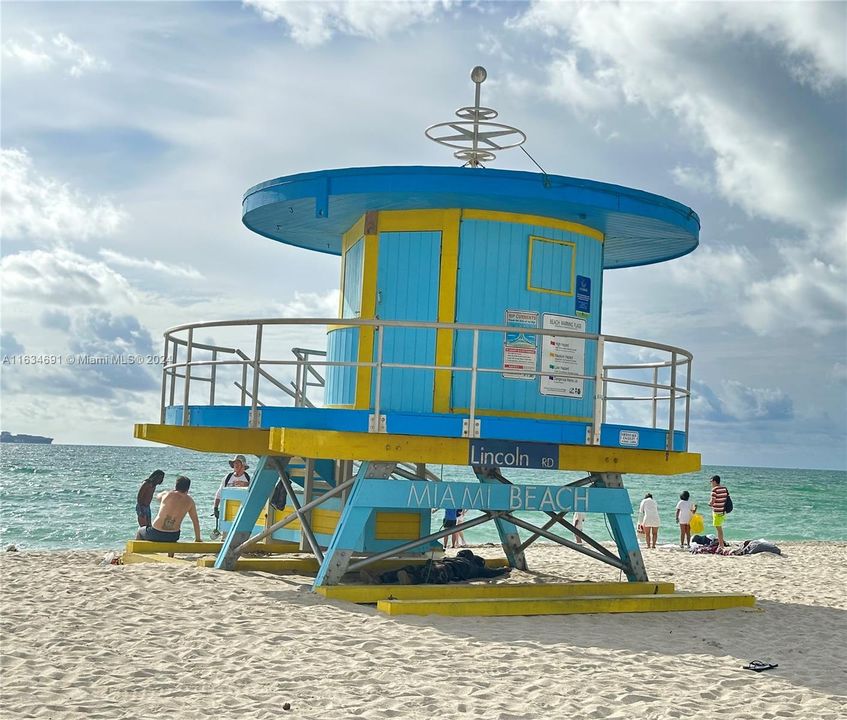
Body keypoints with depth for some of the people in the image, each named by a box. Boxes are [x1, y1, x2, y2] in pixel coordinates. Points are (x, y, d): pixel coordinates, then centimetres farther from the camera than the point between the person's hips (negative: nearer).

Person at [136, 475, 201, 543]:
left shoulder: (167, 494, -7)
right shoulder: (189, 501, -3)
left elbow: (157, 497, 18)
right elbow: (196, 521, 3)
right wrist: (197, 539, 13)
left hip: (156, 534, -2)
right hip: (173, 537, 2)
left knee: (140, 531, 31)